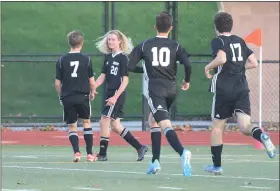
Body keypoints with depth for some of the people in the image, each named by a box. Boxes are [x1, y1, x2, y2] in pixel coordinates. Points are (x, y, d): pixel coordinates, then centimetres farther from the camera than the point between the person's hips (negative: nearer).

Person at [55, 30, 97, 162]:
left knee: (72, 126, 10)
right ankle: (89, 154, 11)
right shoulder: (86, 59, -3)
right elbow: (91, 81, 0)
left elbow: (57, 83, 1)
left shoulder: (62, 60, -1)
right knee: (86, 122, 15)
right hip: (82, 96, 0)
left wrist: (61, 96, 17)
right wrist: (92, 93, 19)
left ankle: (76, 152, -6)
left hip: (67, 97, 0)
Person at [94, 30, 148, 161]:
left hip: (118, 95, -8)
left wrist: (115, 97, -20)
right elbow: (103, 76, 14)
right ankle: (140, 147, 19)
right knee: (115, 126, 10)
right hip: (110, 94, 8)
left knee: (104, 121, -10)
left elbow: (125, 80, -13)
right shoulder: (108, 57, 12)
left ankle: (102, 154, -4)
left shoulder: (123, 58, -10)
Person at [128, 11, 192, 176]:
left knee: (165, 125, -16)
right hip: (171, 89, 3)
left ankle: (182, 152, -44)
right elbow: (187, 64, -9)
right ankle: (155, 161, 22)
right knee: (154, 120, 24)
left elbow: (130, 66, 2)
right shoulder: (175, 46, 4)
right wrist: (187, 81, 10)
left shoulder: (145, 45, 4)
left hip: (155, 89, -3)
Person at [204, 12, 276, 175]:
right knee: (245, 126, -5)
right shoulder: (240, 41, 14)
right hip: (242, 89, 4)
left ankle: (217, 165, 17)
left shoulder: (218, 41, -3)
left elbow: (222, 58, -23)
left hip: (223, 90, -4)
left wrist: (208, 67, -6)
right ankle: (262, 136, -38)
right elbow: (254, 63, 14)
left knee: (217, 127, 11)